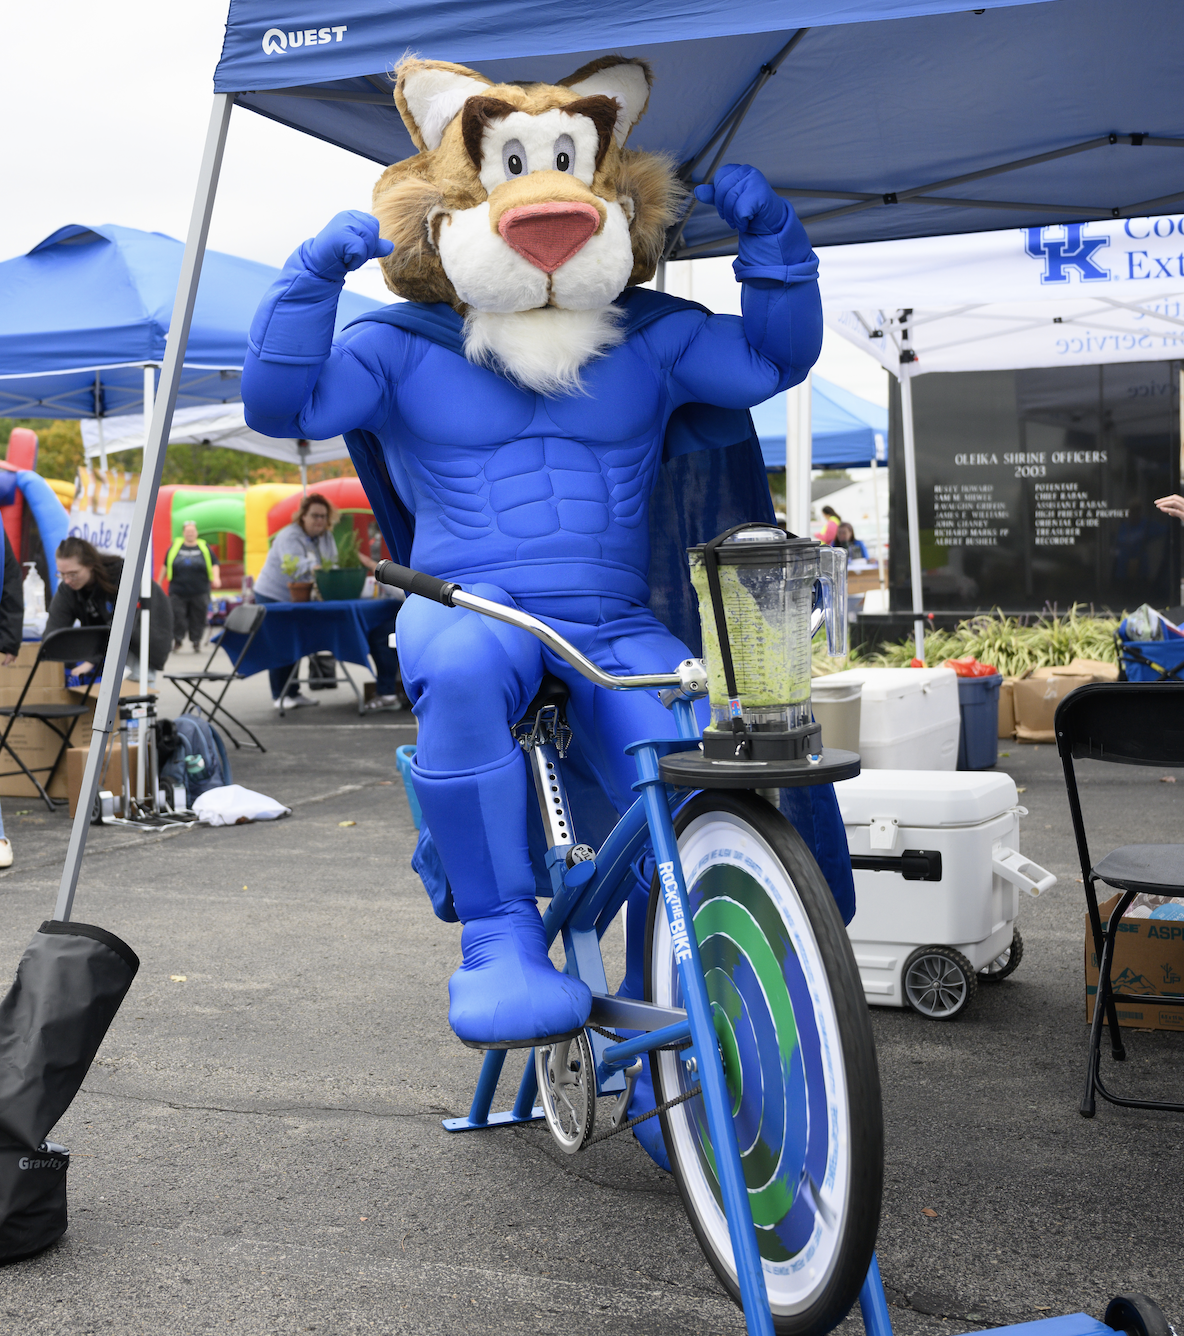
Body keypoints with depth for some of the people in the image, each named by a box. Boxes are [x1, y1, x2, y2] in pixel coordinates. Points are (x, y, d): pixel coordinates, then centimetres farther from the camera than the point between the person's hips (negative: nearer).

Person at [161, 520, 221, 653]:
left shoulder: (204, 547, 7)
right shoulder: (175, 547, 8)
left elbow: (214, 565, 9)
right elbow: (165, 566, 16)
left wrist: (216, 578, -8)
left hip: (200, 591, 0)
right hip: (178, 591, 0)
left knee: (198, 616, 1)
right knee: (177, 616, -4)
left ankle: (196, 642, 13)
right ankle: (177, 639, 11)